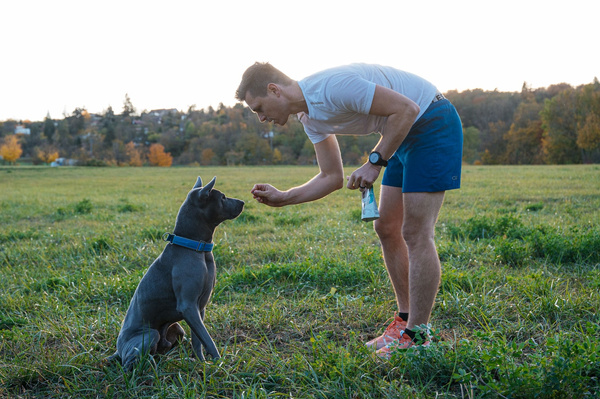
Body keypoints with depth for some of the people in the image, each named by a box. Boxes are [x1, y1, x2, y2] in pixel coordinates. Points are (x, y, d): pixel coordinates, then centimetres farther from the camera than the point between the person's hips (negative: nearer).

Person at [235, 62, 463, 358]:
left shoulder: (333, 86, -26)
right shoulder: (310, 118, 4)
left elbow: (406, 109, -26)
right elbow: (332, 178, 9)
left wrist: (375, 162, -22)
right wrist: (282, 198, 2)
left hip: (434, 123, -9)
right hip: (408, 134, 9)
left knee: (416, 234, -10)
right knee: (386, 228, 9)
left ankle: (417, 336, -1)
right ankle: (405, 320, 19)